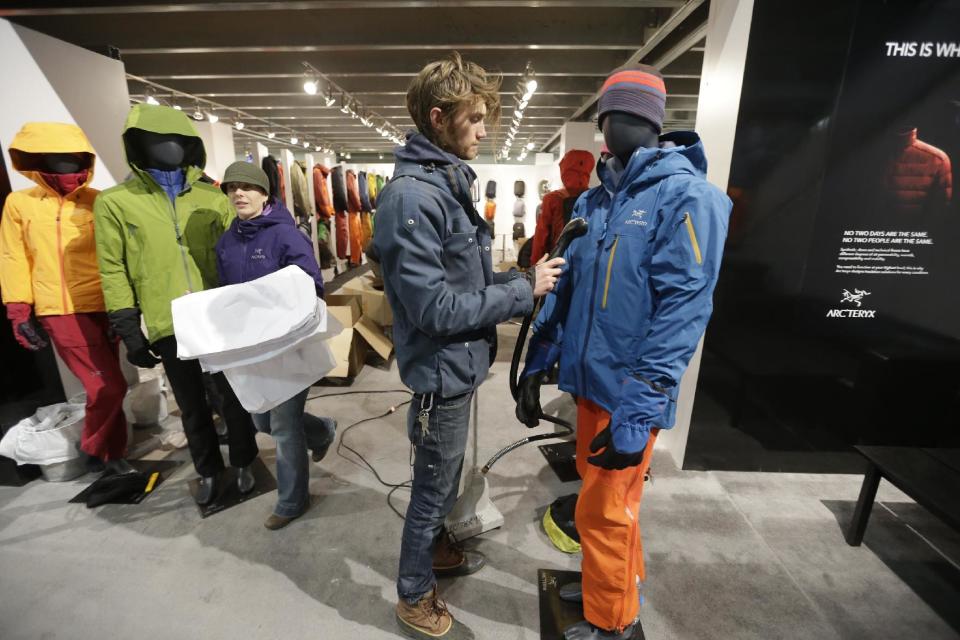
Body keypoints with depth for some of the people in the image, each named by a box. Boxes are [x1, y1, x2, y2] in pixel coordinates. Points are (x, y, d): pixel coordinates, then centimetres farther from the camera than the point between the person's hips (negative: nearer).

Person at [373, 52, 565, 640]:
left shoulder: (450, 184, 7)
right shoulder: (413, 195, -23)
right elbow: (434, 307, -27)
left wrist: (522, 278, -1)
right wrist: (524, 292, -20)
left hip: (461, 364, 9)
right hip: (443, 370, -9)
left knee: (446, 476, 26)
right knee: (434, 485, 10)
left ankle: (438, 550, 51)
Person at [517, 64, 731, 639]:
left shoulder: (686, 196, -13)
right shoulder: (595, 200, 9)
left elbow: (682, 311, -20)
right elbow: (566, 287, 10)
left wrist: (638, 410, -23)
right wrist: (536, 365, 7)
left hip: (630, 395, -7)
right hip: (591, 380, 7)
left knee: (604, 511, 8)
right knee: (603, 497, 24)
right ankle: (613, 585, 49)